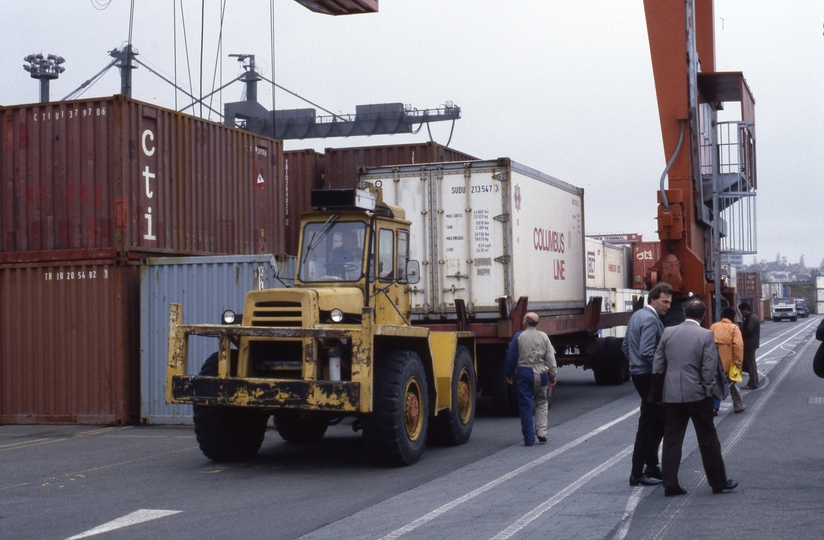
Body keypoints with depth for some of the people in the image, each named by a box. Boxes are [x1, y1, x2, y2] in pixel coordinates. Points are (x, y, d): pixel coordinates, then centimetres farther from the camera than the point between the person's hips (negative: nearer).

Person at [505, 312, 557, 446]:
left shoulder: (519, 336, -5)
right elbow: (550, 358, 1)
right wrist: (552, 375, 8)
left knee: (526, 405, 3)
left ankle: (529, 438, 3)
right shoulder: (543, 337, 1)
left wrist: (509, 374, 11)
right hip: (540, 374, 2)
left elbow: (511, 357, -1)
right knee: (541, 403, 17)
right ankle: (542, 432, 6)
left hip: (523, 373, -2)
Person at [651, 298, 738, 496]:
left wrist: (658, 394, 13)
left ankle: (670, 484, 7)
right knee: (708, 439, 8)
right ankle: (718, 481, 17)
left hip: (671, 395, 3)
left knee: (672, 439, 7)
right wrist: (710, 393, -1)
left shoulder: (668, 332, 2)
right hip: (697, 394, -3)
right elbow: (709, 369, -11)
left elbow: (657, 366, 5)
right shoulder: (706, 335, -8)